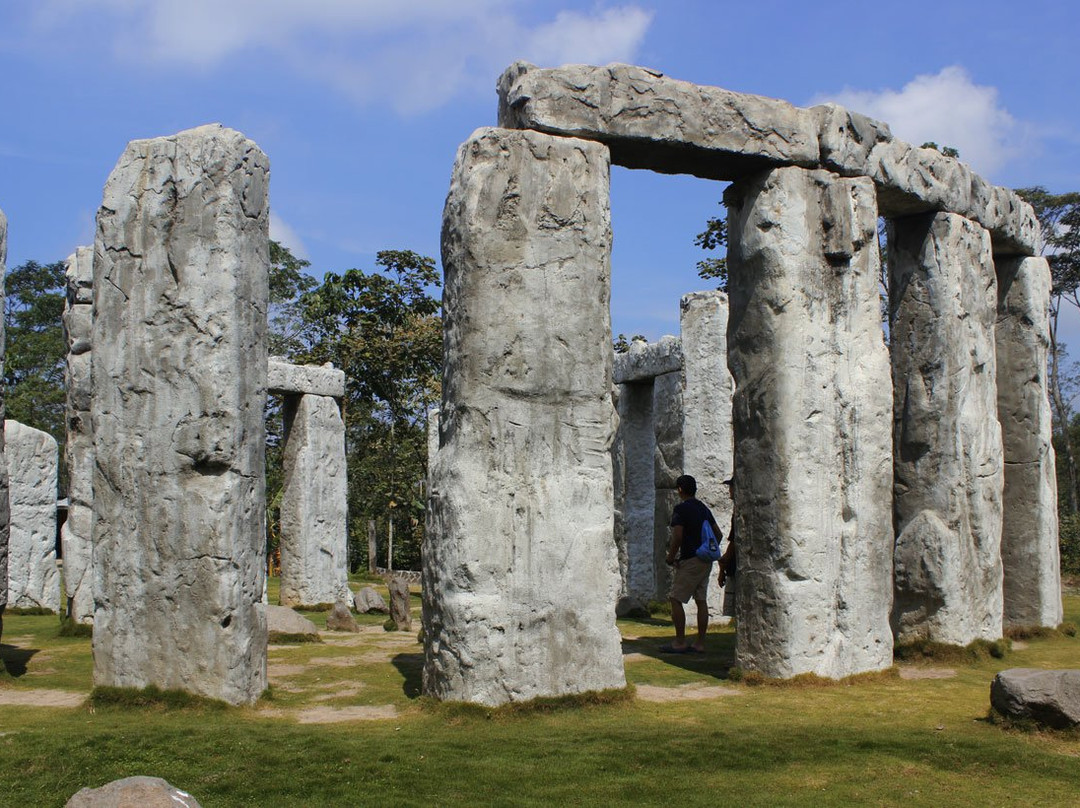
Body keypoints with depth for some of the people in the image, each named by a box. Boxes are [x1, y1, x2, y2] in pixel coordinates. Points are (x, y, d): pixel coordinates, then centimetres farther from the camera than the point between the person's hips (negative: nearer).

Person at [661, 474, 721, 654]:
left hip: (690, 560, -8)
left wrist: (670, 557, -5)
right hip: (706, 561, 8)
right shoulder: (704, 509, 14)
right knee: (701, 600, 8)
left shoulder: (681, 509, -10)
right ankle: (700, 643, 9)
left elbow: (678, 537, -18)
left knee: (676, 599, -2)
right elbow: (718, 534, 17)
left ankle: (680, 643, -3)